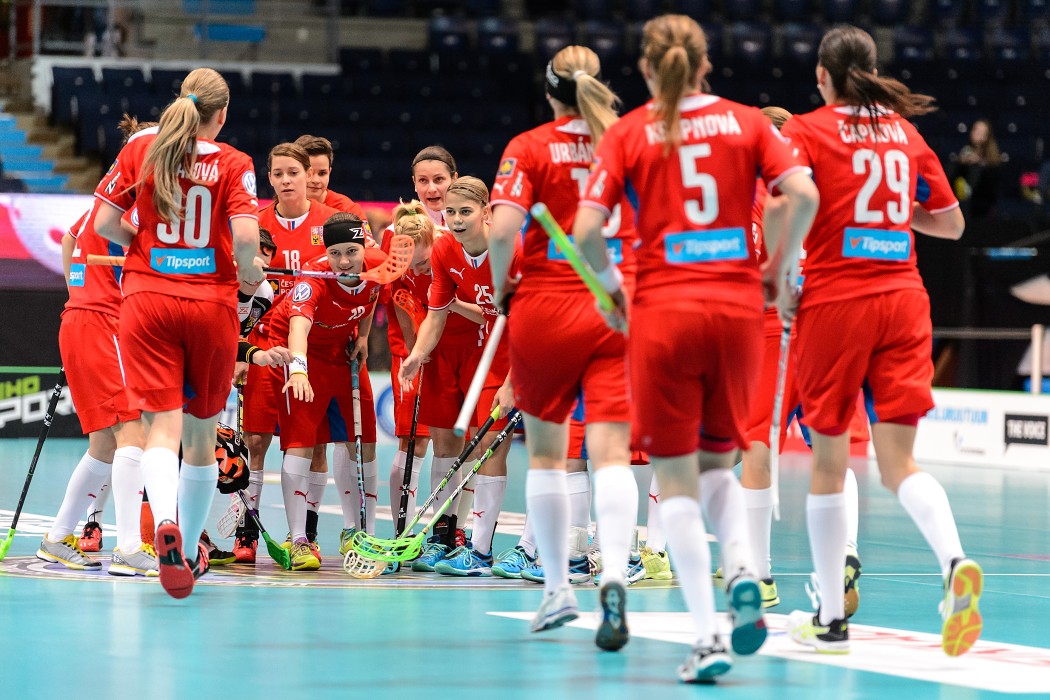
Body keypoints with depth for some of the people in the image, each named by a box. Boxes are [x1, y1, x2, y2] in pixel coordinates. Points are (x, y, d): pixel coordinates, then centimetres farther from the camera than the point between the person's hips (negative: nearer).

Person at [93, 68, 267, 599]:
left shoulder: (140, 150, 3)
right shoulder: (233, 163, -4)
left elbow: (103, 223, 2)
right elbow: (246, 235, -16)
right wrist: (248, 271, 4)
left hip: (147, 297, 1)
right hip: (211, 302, -1)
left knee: (161, 425, -7)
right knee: (201, 431, 14)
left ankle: (165, 521, -36)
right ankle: (190, 550, 25)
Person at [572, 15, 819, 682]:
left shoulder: (627, 133, 2)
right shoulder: (747, 121, 6)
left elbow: (587, 229, -6)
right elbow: (804, 195, -7)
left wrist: (613, 285, 11)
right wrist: (779, 268, 7)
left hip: (662, 309, -2)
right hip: (737, 307, 2)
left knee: (677, 478, 2)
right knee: (718, 464, 19)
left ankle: (707, 637, -8)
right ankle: (744, 569, -10)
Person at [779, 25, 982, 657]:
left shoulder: (807, 130, -1)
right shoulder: (906, 134, 13)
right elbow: (952, 223, 19)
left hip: (834, 301, -3)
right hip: (903, 298, 3)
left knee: (829, 462, 7)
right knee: (899, 461, 0)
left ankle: (831, 618, 12)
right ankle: (955, 561, -29)